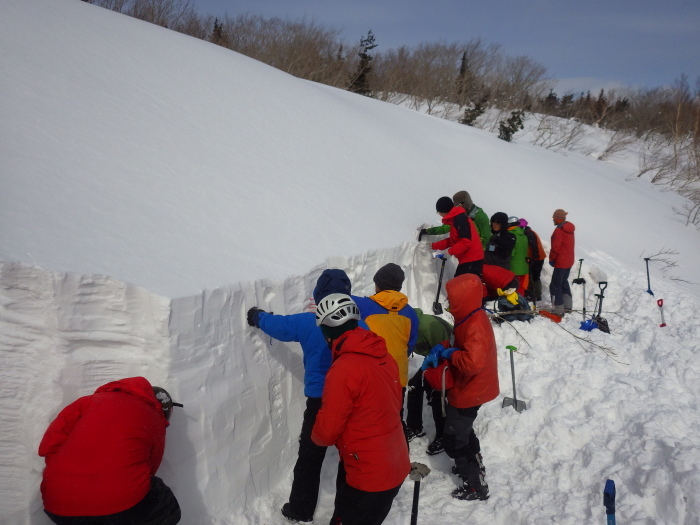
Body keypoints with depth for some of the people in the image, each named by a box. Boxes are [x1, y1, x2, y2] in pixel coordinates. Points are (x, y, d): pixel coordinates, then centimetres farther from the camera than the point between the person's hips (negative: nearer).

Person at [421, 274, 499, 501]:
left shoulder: (475, 326, -31)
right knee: (462, 431, 29)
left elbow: (472, 362, -42)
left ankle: (476, 486, 18)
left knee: (454, 440, 3)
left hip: (468, 393, -10)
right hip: (467, 389, 10)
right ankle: (475, 466, 50)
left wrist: (448, 353, -26)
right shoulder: (470, 318, 0)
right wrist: (440, 350, -7)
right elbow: (459, 345, 12)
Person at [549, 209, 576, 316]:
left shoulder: (559, 230, -17)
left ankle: (558, 309, -8)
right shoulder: (570, 229, 11)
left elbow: (555, 247, -19)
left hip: (561, 262, -9)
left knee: (555, 285, -6)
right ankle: (568, 305, 27)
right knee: (564, 282, 21)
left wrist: (551, 259, -5)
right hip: (569, 261, 9)